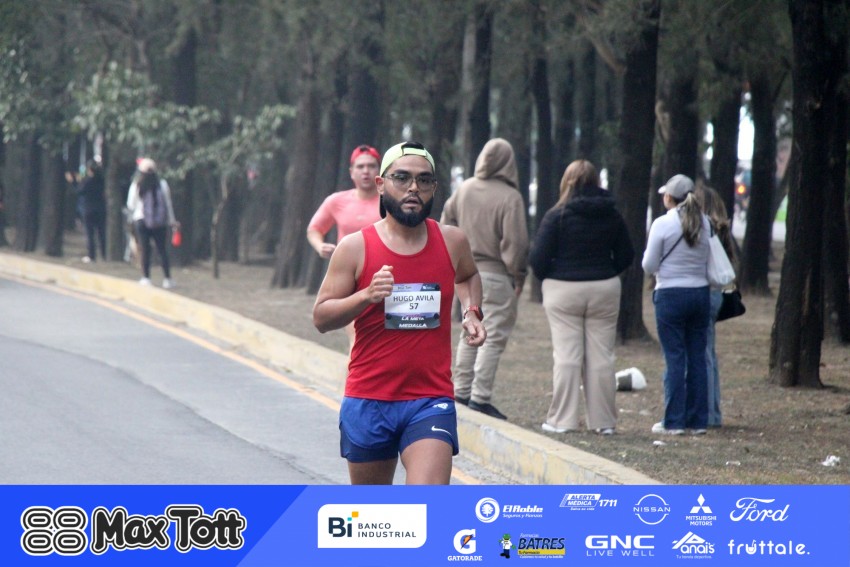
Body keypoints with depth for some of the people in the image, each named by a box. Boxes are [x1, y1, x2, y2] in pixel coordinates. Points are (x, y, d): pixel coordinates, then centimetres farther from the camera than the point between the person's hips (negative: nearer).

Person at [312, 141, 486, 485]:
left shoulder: (452, 242, 4)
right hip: (367, 401, 0)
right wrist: (367, 295, -19)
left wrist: (471, 312, 8)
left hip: (431, 401, 0)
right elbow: (321, 318, -2)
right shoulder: (356, 248, -3)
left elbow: (468, 276, 28)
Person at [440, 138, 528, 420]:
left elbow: (446, 226, 13)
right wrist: (518, 276, -6)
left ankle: (461, 392, 22)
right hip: (496, 275, -6)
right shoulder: (509, 197, -16)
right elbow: (515, 242, -17)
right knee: (493, 336, -2)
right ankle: (480, 397, -5)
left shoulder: (464, 190, 4)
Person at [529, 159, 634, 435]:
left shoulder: (557, 216, -9)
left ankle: (562, 419, -1)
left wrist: (545, 277, 9)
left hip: (563, 290, -3)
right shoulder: (612, 216, 3)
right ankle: (603, 420, 7)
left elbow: (539, 257, -10)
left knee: (566, 356, 0)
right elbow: (626, 256, 9)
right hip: (605, 289, 3)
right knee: (601, 357, 6)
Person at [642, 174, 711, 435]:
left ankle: (674, 421, -1)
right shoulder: (704, 223, 3)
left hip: (671, 295, -4)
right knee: (698, 357, 7)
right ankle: (698, 420, 9)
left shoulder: (662, 224, -10)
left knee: (674, 358, -1)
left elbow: (649, 266, -5)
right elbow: (708, 262, 9)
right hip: (700, 292, 4)